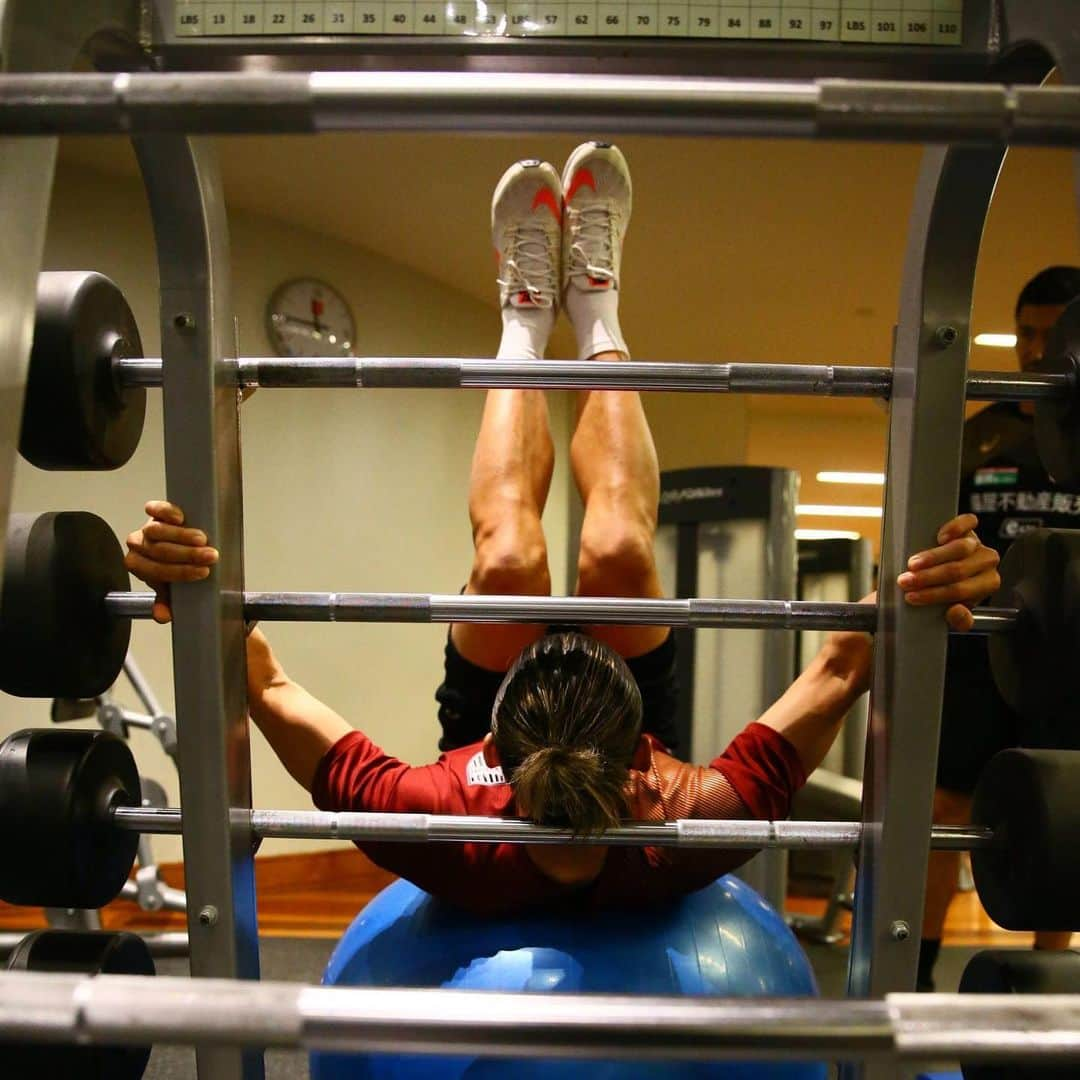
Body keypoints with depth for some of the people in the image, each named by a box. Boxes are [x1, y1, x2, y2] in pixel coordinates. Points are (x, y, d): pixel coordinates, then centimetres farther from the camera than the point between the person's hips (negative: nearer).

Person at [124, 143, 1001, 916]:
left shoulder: (441, 840, -45)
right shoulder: (691, 842, -43)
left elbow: (266, 688, -37)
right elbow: (839, 672, -38)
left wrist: (193, 593, -49)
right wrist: (922, 604, -53)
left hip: (486, 757, 0)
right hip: (616, 761, 0)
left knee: (507, 555, -19)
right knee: (618, 549, -19)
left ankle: (526, 316, 11)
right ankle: (595, 310, 9)